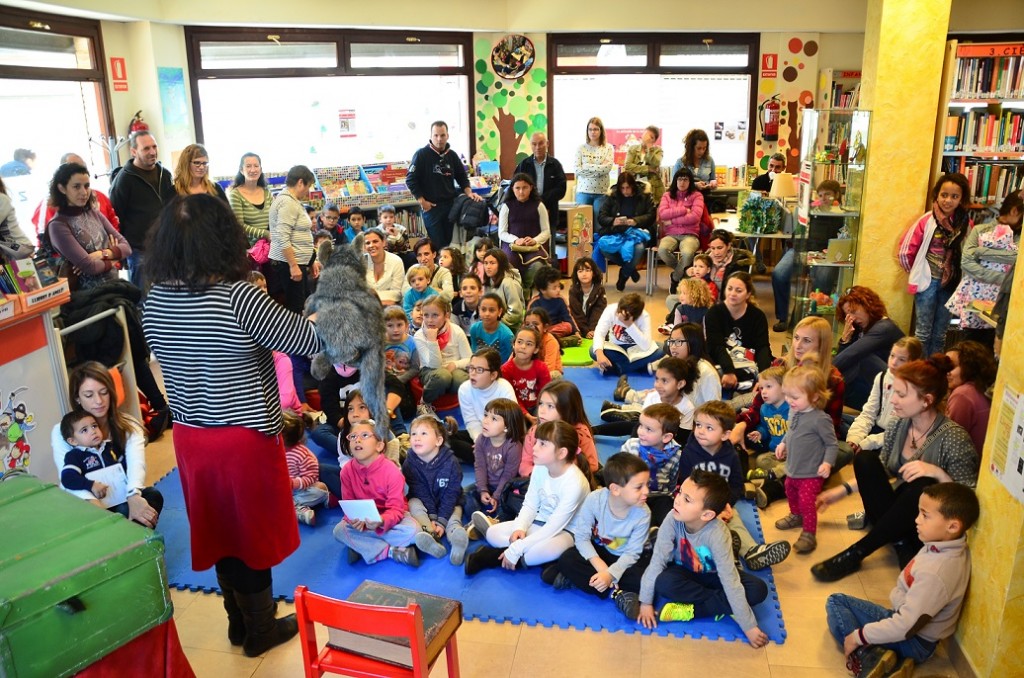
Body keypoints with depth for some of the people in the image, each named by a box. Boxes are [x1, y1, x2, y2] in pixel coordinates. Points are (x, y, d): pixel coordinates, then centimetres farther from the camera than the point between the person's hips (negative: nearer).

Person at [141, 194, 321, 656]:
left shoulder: (155, 299, -3)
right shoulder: (239, 298, -24)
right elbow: (310, 341, -18)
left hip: (190, 437, 6)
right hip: (245, 439, -6)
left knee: (219, 530, 21)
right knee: (252, 533, 12)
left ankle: (238, 621, 40)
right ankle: (260, 631, 31)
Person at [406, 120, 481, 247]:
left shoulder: (452, 155, 9)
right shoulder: (421, 154, -7)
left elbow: (462, 177, 18)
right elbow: (410, 180, -7)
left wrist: (469, 193, 1)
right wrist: (422, 201, -11)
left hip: (451, 204, 5)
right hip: (431, 206, -5)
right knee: (437, 244, -3)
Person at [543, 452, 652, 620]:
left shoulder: (642, 513, -25)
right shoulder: (594, 499, -27)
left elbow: (632, 553, -19)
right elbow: (581, 536, -19)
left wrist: (610, 574, -34)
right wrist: (600, 566, -32)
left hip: (624, 560, -1)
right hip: (598, 552, 1)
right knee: (567, 559, -26)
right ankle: (617, 593, -25)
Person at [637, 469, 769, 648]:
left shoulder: (717, 533, -34)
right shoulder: (673, 519, -30)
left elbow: (730, 582, -32)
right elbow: (657, 560, -23)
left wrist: (749, 627, -29)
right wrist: (646, 602, -21)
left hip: (712, 576, 0)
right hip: (685, 572, 1)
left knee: (758, 590, -24)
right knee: (663, 582, -32)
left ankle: (690, 610, -22)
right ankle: (721, 606, -15)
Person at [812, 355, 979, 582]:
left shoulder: (953, 438, -19)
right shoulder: (900, 425, -3)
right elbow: (879, 471, 11)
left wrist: (939, 473, -31)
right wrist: (842, 490, 4)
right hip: (896, 511, 5)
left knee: (923, 486, -35)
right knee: (865, 458, -15)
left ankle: (855, 553, -24)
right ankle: (899, 543, -19)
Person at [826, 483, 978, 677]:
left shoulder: (936, 573, -35)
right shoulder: (949, 545, -11)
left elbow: (905, 626, -31)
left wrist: (859, 636, -21)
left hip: (915, 641, -10)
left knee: (836, 604, -7)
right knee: (836, 601, 12)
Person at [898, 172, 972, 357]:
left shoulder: (966, 223, -3)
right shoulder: (927, 221, -10)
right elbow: (905, 252, -6)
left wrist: (958, 276, 4)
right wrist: (917, 273, 4)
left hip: (951, 284, 3)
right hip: (928, 281, -3)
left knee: (940, 333, 13)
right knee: (923, 332, 4)